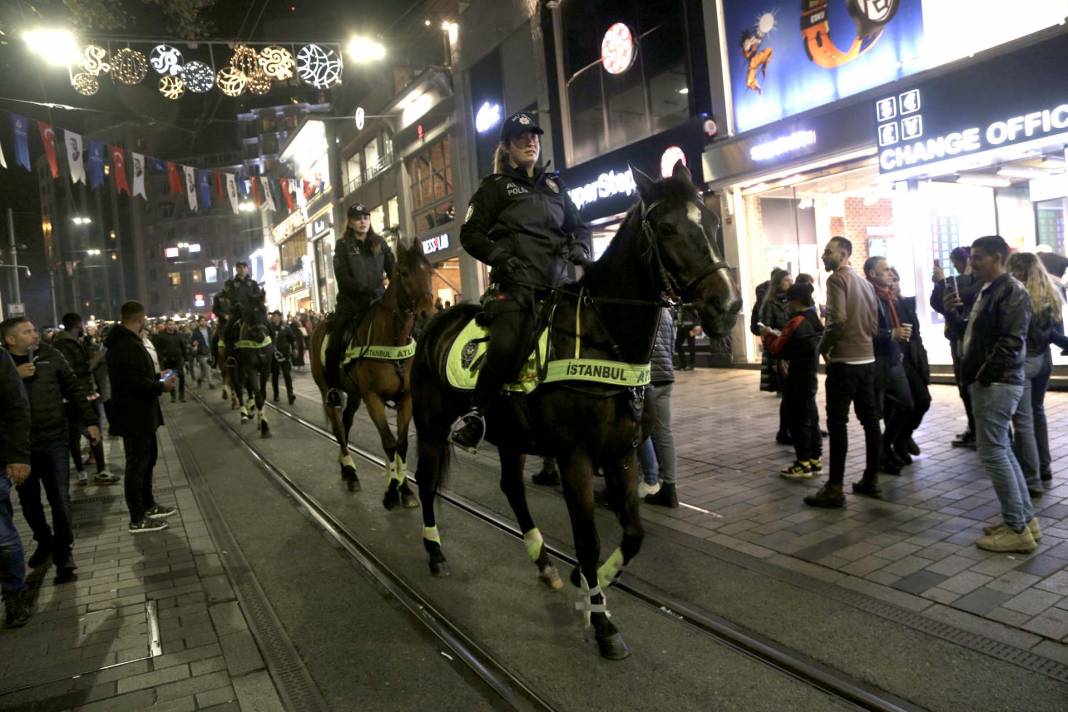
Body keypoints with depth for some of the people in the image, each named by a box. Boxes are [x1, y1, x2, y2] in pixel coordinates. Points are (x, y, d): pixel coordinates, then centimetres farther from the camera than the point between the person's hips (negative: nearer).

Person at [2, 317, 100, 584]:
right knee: (29, 500, 16)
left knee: (60, 499, 0)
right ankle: (44, 541, 39)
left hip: (54, 441, -1)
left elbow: (74, 389, 4)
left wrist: (90, 421, 1)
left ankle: (63, 554, 13)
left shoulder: (50, 355, -1)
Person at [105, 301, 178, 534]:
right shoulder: (130, 346, -24)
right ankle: (138, 519, 10)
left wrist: (156, 377, 15)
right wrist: (162, 386, -15)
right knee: (138, 465, 0)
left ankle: (148, 505, 36)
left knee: (147, 458, 22)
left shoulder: (120, 343, 9)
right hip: (136, 416, -11)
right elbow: (138, 384, -29)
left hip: (137, 414, 11)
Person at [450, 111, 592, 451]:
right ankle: (474, 413, -9)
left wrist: (581, 249, 2)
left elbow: (578, 226, 25)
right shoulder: (495, 186, 9)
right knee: (507, 347, -28)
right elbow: (470, 233, 4)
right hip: (516, 283, -5)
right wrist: (500, 256, -13)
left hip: (556, 282, 6)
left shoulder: (554, 185, 23)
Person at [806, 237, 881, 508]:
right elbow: (874, 323, 16)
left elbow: (837, 319, -20)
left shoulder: (837, 278, -10)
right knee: (870, 419, 12)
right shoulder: (865, 282, 16)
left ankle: (835, 488, -3)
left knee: (837, 423, -6)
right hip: (867, 359, 9)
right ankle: (871, 479, 20)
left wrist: (823, 347, -7)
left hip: (844, 361, -8)